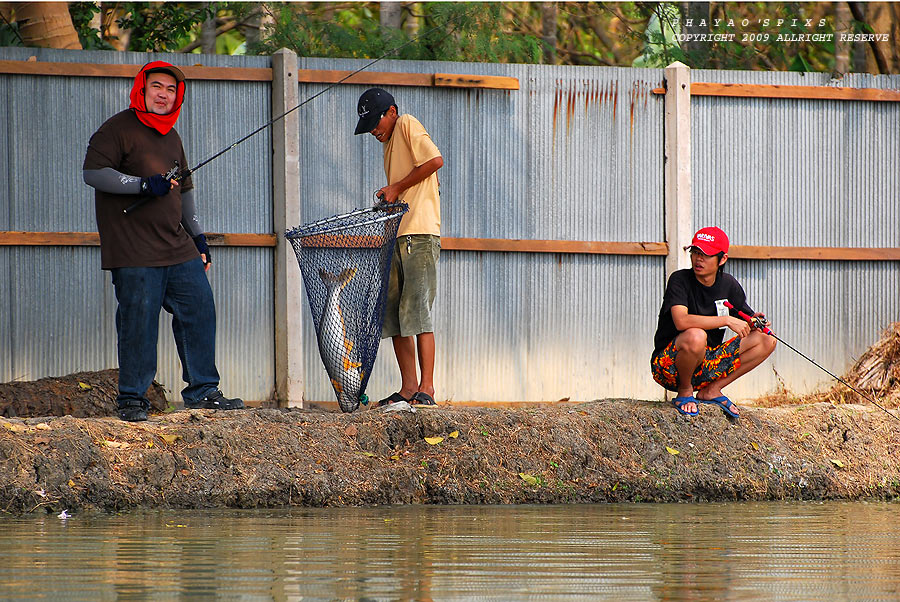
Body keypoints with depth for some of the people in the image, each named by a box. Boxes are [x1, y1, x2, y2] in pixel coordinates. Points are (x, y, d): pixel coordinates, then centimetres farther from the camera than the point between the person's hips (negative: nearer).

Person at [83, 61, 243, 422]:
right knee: (138, 321, -8)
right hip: (134, 252, -7)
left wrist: (197, 235, 24)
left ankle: (202, 391, 14)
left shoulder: (171, 138, 20)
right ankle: (131, 398, 2)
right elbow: (93, 172, -16)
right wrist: (144, 185, -22)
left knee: (200, 310, 4)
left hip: (178, 249, 7)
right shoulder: (118, 129, -5)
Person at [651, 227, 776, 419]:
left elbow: (746, 319, 9)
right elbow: (681, 321, -31)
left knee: (767, 341, -3)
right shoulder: (680, 280, -15)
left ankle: (712, 390, 0)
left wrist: (754, 322, -16)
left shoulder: (728, 285, 4)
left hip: (707, 363, 6)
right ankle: (685, 393, -10)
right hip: (669, 365, -6)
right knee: (696, 336, -40)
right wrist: (726, 320, -30)